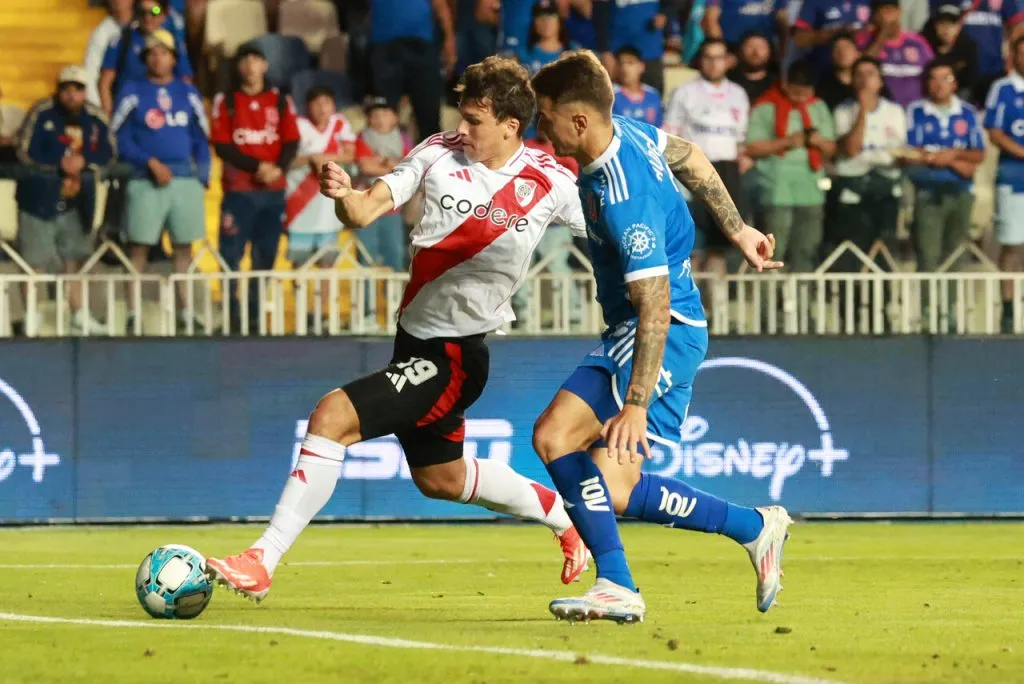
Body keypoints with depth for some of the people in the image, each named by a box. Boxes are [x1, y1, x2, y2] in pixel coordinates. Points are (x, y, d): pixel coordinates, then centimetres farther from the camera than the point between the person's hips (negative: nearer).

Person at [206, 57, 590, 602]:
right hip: (414, 338, 7)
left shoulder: (550, 183, -11)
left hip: (454, 356, -7)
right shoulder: (440, 153, -4)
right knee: (440, 478, 26)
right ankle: (566, 517, 50)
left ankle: (262, 561, -19)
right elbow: (366, 211, -12)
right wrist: (344, 196, -34)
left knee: (333, 417, -22)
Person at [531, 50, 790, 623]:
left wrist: (636, 406, -33)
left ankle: (755, 527, -5)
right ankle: (619, 588, -1)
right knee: (554, 436, -2)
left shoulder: (626, 201, -29)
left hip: (667, 334, -10)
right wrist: (736, 229, 30)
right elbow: (688, 157, 20)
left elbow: (655, 308, -31)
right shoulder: (624, 133, -1)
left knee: (614, 486, -19)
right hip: (624, 331, 10)